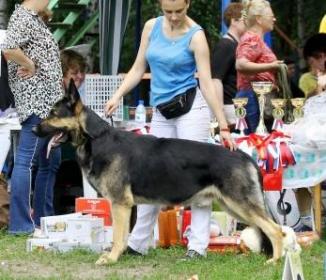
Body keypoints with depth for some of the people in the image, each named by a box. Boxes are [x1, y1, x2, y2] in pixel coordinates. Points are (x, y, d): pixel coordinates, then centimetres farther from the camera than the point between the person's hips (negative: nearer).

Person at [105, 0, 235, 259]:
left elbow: (207, 84, -13)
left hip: (190, 108, -5)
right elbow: (138, 69, 11)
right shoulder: (151, 27, 4)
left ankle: (198, 245, -6)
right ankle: (138, 242, 15)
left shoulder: (195, 36, -10)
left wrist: (223, 126, -17)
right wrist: (117, 96, -2)